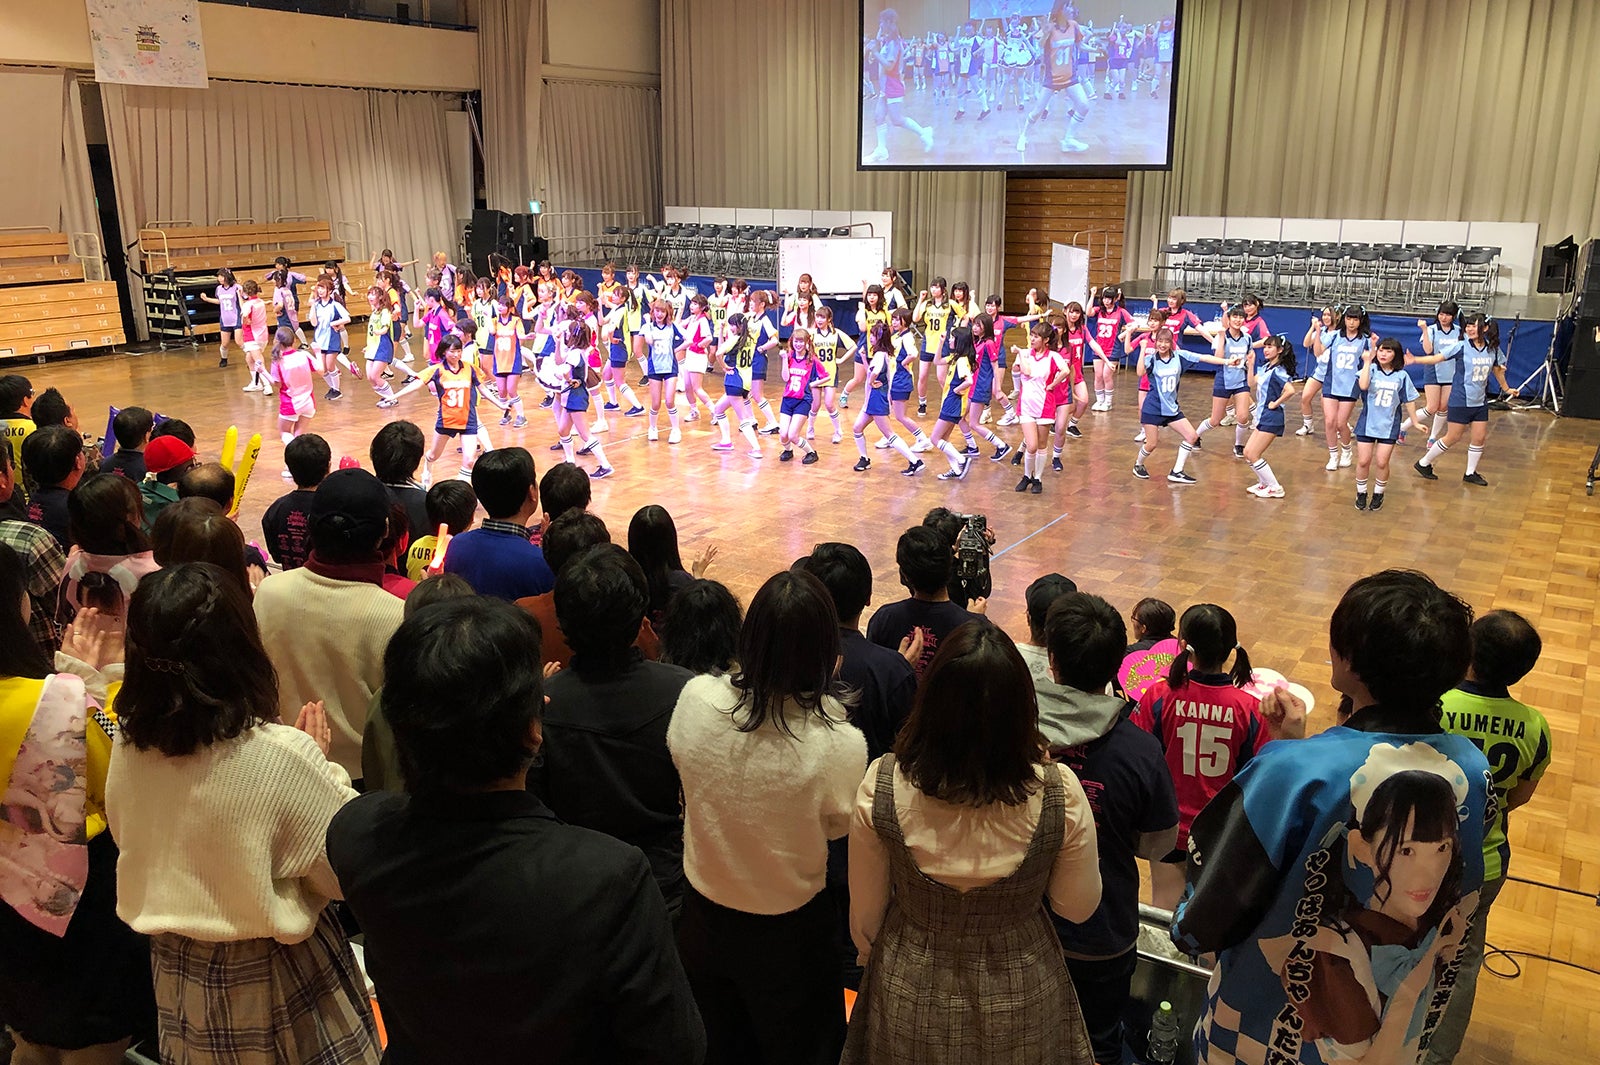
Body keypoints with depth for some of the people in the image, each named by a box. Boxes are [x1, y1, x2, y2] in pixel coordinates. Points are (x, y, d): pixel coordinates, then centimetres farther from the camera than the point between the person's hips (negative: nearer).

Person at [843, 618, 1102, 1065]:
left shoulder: (881, 787, -25)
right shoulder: (1059, 794, -27)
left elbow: (865, 914, -9)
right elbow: (1078, 907, -9)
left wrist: (874, 960, 10)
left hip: (911, 998, 0)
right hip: (1019, 1001, 0)